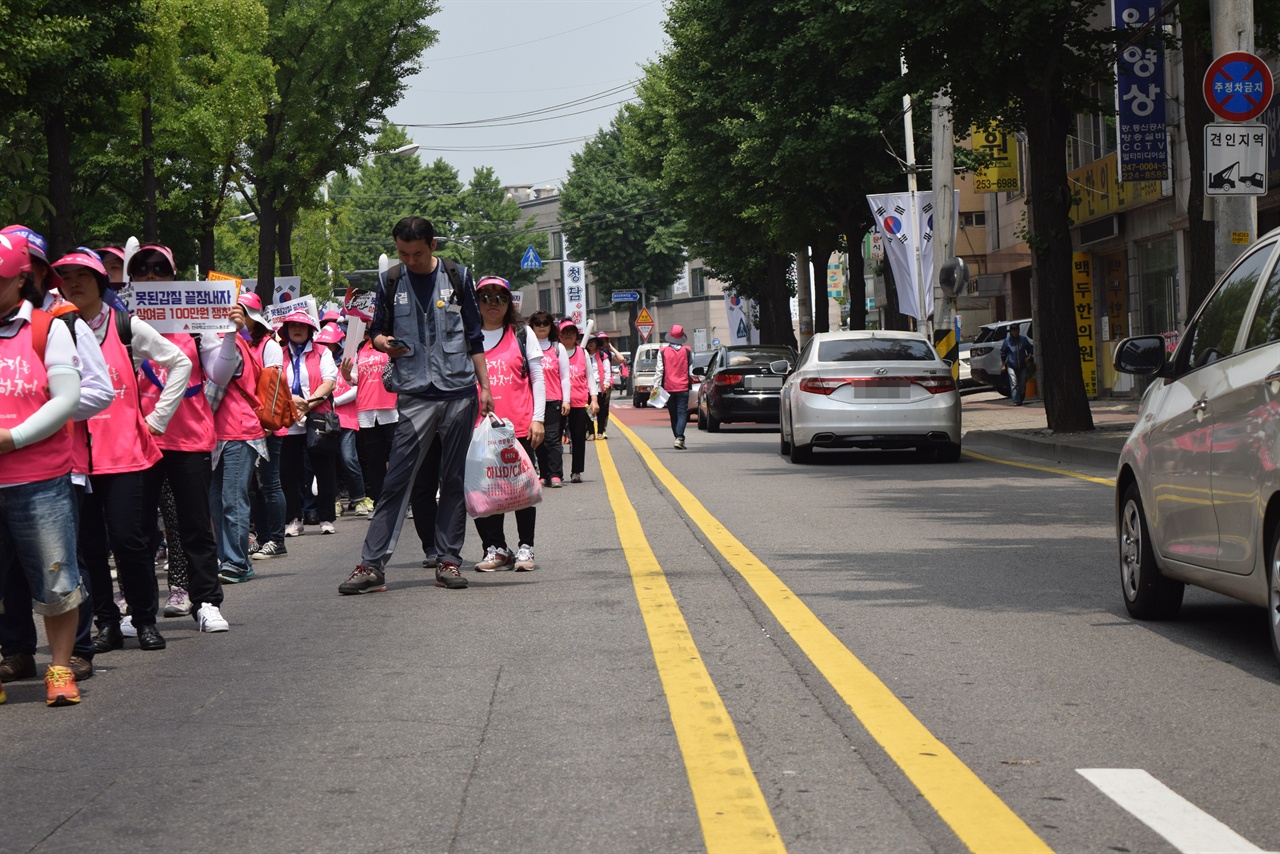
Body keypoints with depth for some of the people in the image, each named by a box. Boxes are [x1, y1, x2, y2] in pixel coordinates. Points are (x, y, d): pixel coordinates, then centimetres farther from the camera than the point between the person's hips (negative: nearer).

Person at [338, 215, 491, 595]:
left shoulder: (457, 277, 6)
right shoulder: (390, 282, 5)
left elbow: (474, 336, 10)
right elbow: (377, 329, 13)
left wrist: (485, 387, 6)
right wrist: (384, 343, -11)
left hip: (459, 391, 1)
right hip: (415, 395, -1)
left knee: (454, 479, 5)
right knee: (397, 478, -8)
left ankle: (449, 561, 11)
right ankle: (371, 564, -10)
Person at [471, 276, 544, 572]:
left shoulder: (523, 334, 8)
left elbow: (537, 379, 7)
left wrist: (537, 419, -1)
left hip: (519, 426, -1)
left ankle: (525, 549, 10)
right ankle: (495, 548, 6)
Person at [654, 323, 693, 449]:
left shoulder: (663, 352, -3)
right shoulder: (687, 351, -1)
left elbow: (659, 371, -5)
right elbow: (691, 371, 3)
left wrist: (656, 386, -3)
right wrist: (691, 383, 18)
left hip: (668, 388, 1)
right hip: (683, 387, -1)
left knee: (673, 414, 12)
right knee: (682, 413, -3)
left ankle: (678, 437, 15)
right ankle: (679, 438, -20)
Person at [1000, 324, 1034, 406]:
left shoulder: (1023, 340, 5)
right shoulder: (1007, 341, 1)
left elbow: (1030, 349, 16)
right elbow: (1003, 353, 7)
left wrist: (1028, 356, -2)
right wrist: (1003, 365, 5)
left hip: (1022, 366, 2)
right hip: (1011, 366, -2)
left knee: (1023, 384, 6)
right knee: (1014, 384, -13)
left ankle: (1021, 400, 22)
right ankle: (1016, 401, -16)